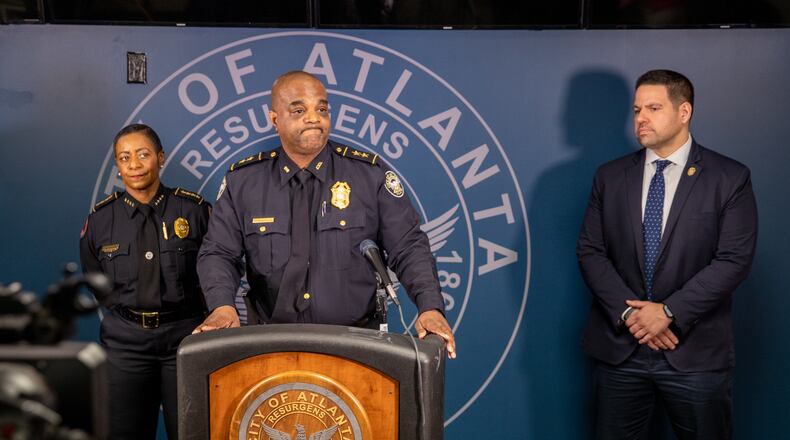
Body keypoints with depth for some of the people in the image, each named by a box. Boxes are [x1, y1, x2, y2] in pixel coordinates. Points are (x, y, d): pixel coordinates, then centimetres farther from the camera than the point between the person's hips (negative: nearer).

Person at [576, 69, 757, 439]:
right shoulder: (610, 177, 7)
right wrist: (628, 312, -11)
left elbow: (734, 260, -9)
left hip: (696, 352, -2)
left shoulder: (730, 178, -2)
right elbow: (590, 252, 2)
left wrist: (669, 312, -15)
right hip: (619, 347, 2)